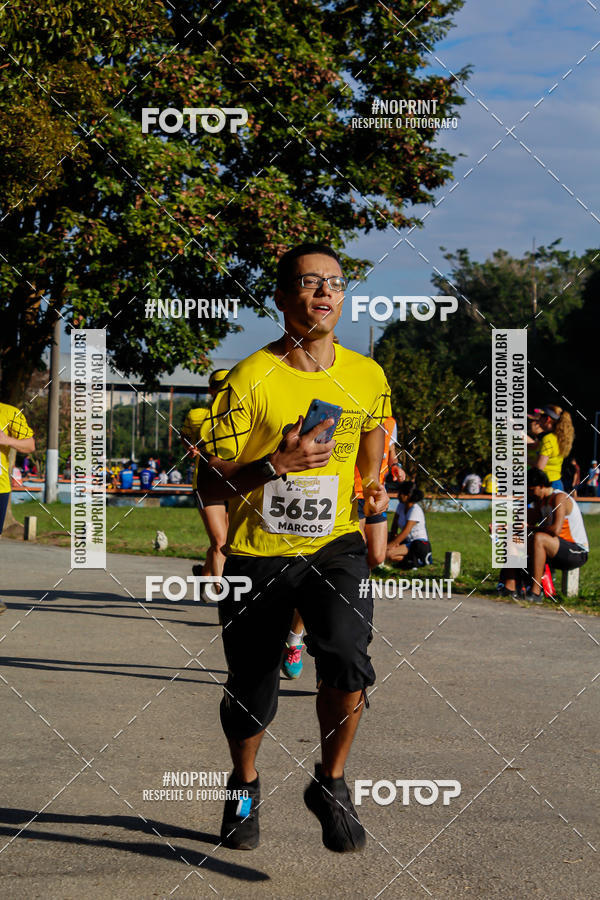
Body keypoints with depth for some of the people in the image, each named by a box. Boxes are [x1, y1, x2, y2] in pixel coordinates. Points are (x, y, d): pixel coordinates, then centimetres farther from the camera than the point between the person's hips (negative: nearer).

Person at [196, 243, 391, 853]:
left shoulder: (367, 376, 1)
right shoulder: (250, 380, -12)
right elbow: (209, 484, -12)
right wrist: (276, 464, -25)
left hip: (335, 546, 1)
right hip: (257, 553, -1)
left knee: (347, 660, -25)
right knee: (250, 696, 9)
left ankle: (331, 785, -1)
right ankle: (245, 787, 41)